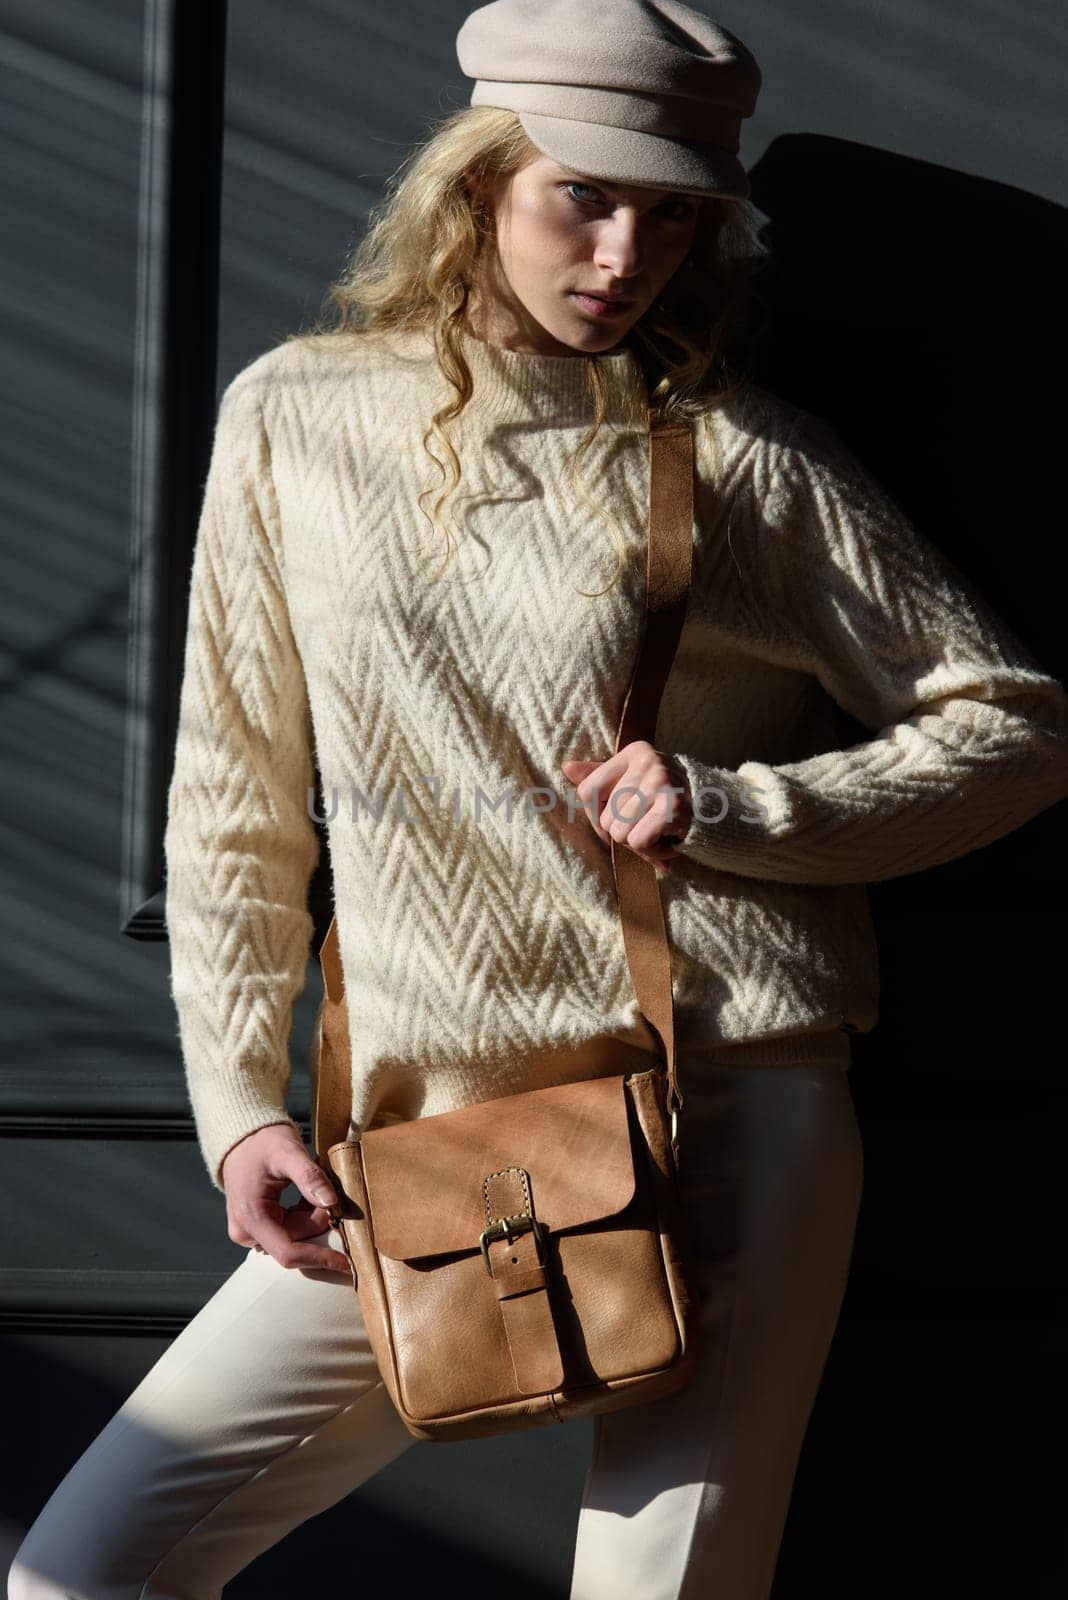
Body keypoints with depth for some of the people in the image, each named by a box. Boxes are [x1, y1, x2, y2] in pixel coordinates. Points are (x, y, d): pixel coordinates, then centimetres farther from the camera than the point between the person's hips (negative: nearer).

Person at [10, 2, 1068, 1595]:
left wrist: (733, 807, -7)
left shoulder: (747, 453, 3)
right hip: (426, 1139, 2)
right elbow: (234, 805, 11)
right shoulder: (296, 418, 8)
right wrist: (239, 1103, 4)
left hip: (726, 1118, -2)